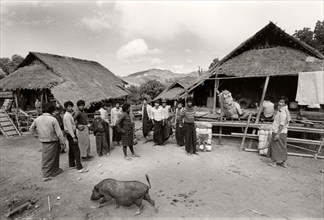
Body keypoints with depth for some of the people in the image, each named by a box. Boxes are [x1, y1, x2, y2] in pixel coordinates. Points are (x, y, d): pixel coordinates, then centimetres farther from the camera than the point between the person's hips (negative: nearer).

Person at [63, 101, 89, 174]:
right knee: (76, 151, -11)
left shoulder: (69, 115, 13)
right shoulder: (67, 116, -18)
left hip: (71, 134, 11)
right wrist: (73, 137, -25)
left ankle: (72, 165, 31)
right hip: (70, 134, -11)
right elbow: (69, 127, -23)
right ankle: (79, 168, -10)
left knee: (71, 150, 18)